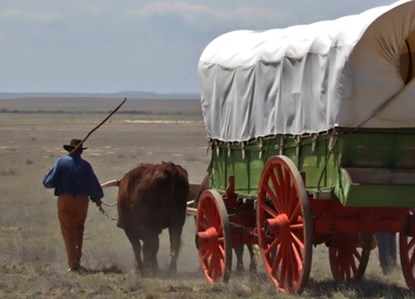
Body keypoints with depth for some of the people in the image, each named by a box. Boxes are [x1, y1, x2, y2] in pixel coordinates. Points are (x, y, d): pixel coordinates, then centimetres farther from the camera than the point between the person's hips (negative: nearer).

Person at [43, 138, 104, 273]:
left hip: (65, 200, -2)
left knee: (68, 232, 2)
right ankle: (77, 260, 17)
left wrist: (46, 180, 16)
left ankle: (73, 264, -2)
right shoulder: (85, 165, 4)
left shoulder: (62, 162, -4)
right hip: (82, 201, 2)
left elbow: (50, 181, -7)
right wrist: (97, 199, 26)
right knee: (79, 229, 19)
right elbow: (94, 185, 10)